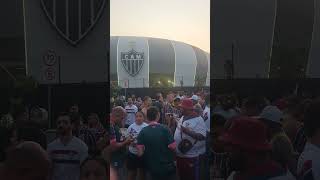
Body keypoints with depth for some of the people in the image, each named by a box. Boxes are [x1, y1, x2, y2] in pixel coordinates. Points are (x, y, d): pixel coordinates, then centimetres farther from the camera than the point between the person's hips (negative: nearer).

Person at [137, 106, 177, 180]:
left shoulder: (143, 132, -10)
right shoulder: (164, 129, -15)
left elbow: (140, 152, -13)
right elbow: (173, 147, -16)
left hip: (152, 169, 2)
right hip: (167, 168, -1)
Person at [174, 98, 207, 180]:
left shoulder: (198, 119, -17)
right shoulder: (182, 118, 8)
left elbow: (202, 136, -26)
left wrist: (189, 132, -34)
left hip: (192, 156, -8)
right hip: (179, 154, 8)